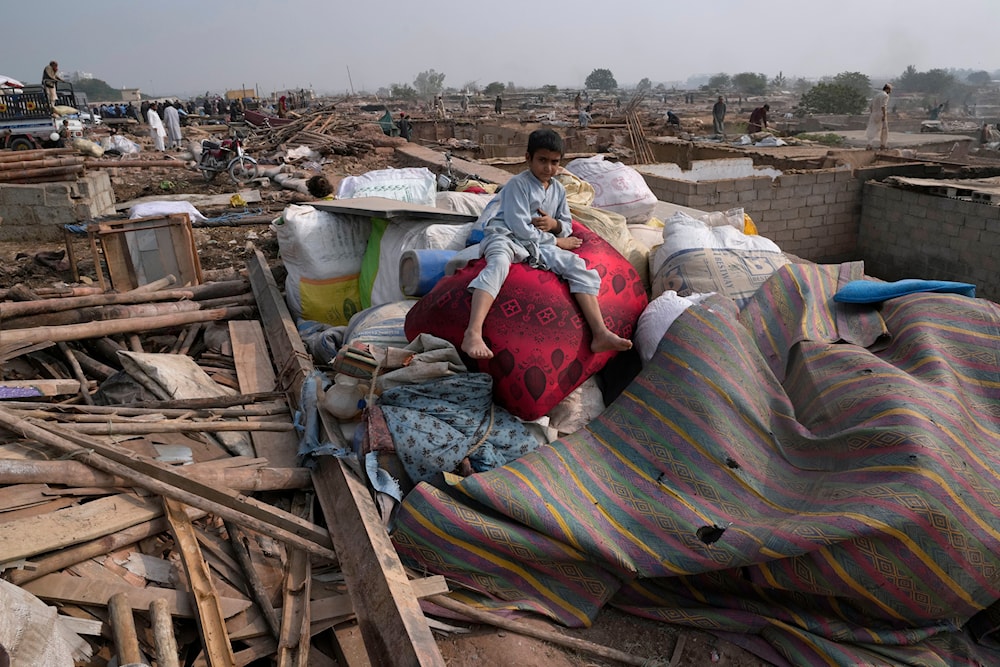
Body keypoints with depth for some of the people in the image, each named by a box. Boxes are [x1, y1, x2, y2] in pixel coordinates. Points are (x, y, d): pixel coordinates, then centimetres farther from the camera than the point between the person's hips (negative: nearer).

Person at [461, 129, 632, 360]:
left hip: (539, 245, 6)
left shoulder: (558, 189, 15)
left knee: (577, 266, -16)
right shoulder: (517, 184, -7)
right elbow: (520, 228, -14)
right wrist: (556, 241, -6)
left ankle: (600, 334, -26)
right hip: (506, 237, -6)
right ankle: (473, 334, -58)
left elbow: (567, 224, 22)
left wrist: (555, 224, -4)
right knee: (499, 263, -40)